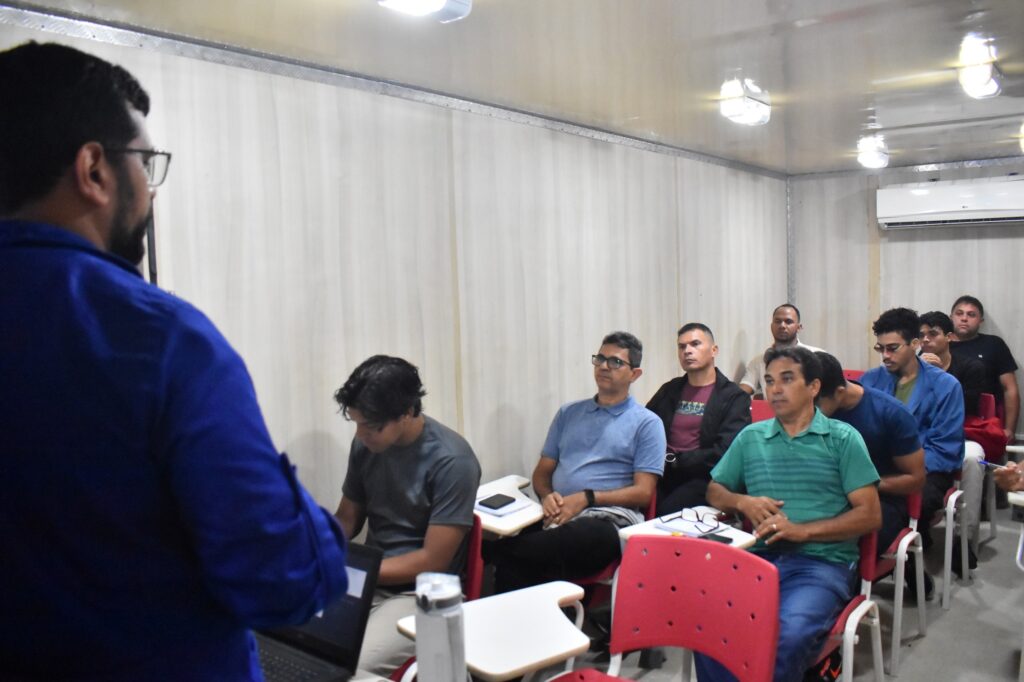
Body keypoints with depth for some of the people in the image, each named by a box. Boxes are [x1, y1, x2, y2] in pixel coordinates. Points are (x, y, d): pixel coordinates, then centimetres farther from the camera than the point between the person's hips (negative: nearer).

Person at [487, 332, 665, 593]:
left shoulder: (647, 423, 8)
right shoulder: (568, 413, 22)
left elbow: (643, 492, 0)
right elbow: (542, 471, 21)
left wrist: (587, 498, -12)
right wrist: (547, 496, -3)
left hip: (607, 519, -4)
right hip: (557, 515, 4)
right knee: (513, 563, -33)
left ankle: (497, 549, -18)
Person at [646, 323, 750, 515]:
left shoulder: (734, 397, 4)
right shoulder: (670, 389, 20)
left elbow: (722, 453, -7)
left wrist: (675, 461, -9)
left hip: (701, 478, -4)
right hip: (663, 475, 4)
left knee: (667, 511, -32)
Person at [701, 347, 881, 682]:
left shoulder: (843, 438, 7)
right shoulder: (750, 437, 18)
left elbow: (870, 515, 1)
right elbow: (714, 491, 24)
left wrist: (802, 530, -11)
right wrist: (743, 502, 1)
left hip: (821, 563, -2)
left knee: (788, 637, -34)